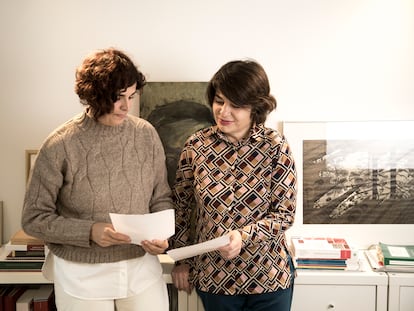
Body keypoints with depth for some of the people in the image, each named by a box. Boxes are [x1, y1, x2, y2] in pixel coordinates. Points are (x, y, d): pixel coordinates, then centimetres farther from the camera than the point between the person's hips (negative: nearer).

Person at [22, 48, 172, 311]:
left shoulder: (146, 134, -4)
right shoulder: (61, 146, -14)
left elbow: (161, 198, 5)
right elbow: (34, 218, -9)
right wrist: (89, 231, -21)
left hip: (142, 266, 3)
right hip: (82, 274, -2)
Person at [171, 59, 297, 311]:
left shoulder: (276, 147, -12)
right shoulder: (196, 146, -6)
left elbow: (286, 214, -10)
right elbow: (181, 207, 5)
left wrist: (244, 235, -25)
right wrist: (182, 260, 5)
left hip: (270, 277, -1)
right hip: (214, 277, 2)